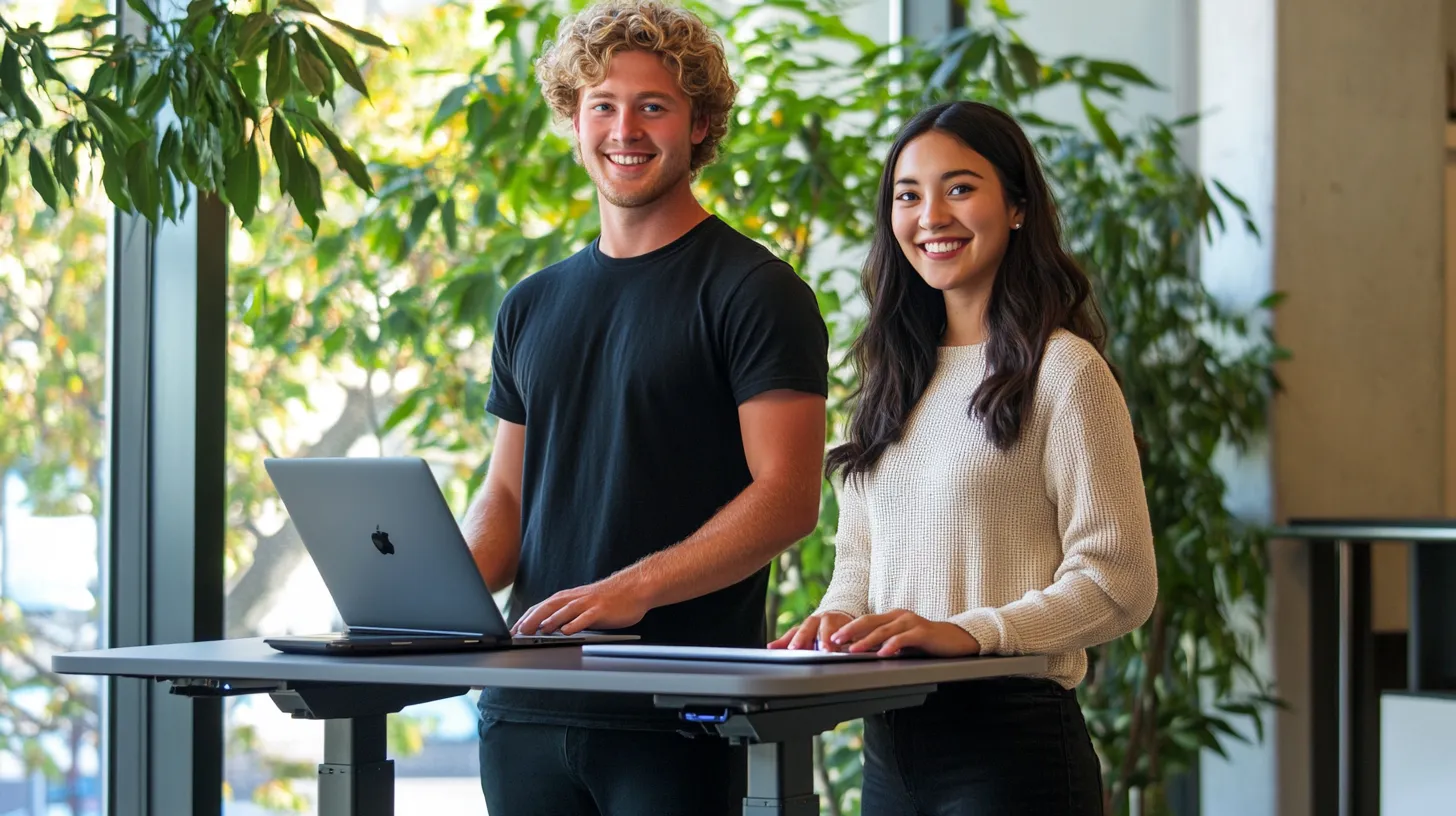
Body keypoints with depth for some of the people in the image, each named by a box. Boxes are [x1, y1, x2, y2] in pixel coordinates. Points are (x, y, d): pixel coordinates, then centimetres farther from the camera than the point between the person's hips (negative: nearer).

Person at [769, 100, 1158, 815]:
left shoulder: (1063, 371, -7)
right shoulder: (893, 376, 15)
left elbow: (1120, 582, -12)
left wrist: (968, 632, -23)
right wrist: (838, 620, -2)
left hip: (1013, 737, -6)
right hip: (889, 745, 6)